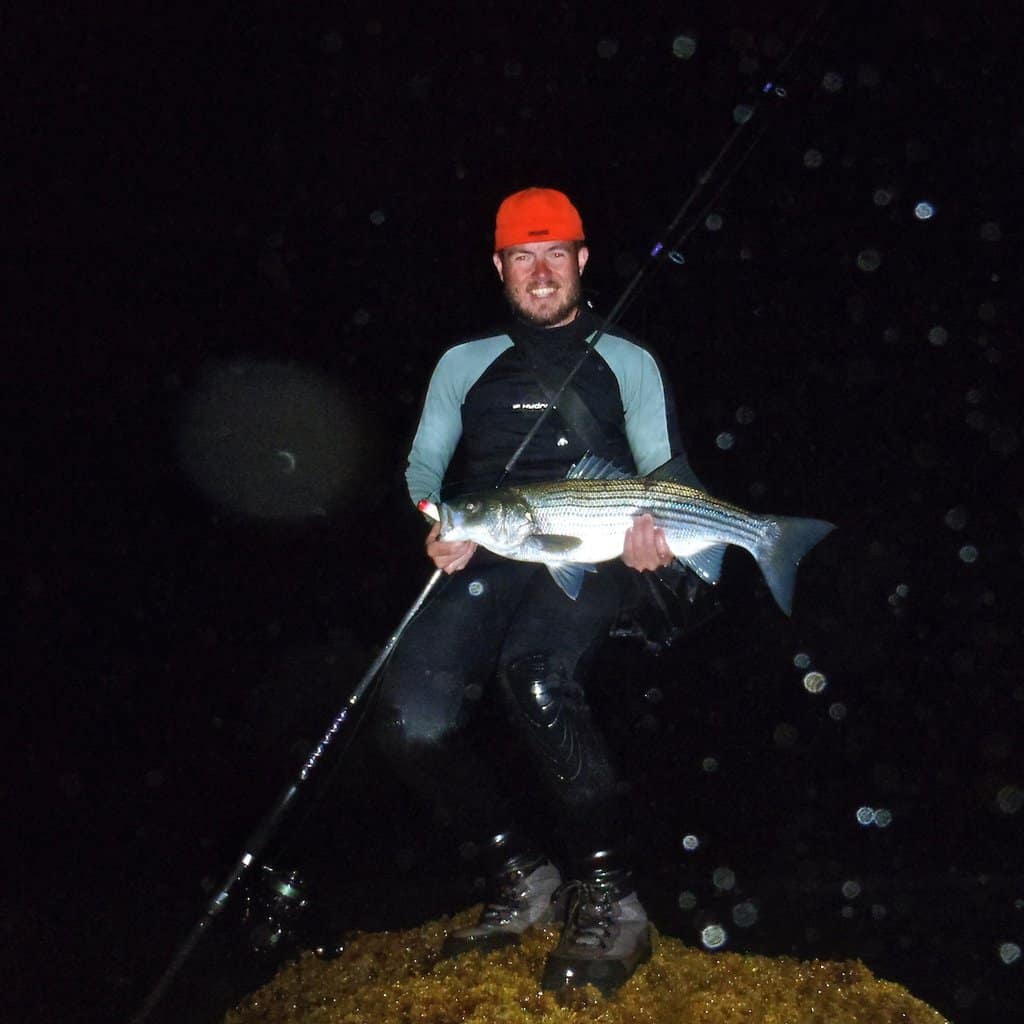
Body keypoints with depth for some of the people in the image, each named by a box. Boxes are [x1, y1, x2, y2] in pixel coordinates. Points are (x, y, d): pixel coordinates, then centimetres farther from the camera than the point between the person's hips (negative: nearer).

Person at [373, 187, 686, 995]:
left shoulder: (627, 363, 19)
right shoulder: (465, 363, 24)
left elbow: (662, 470, 11)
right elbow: (423, 465, 19)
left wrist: (650, 521, -13)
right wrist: (436, 527, -4)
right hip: (484, 559, 3)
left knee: (535, 679, -37)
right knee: (416, 720, -26)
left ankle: (610, 900, -22)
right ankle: (521, 875, -3)